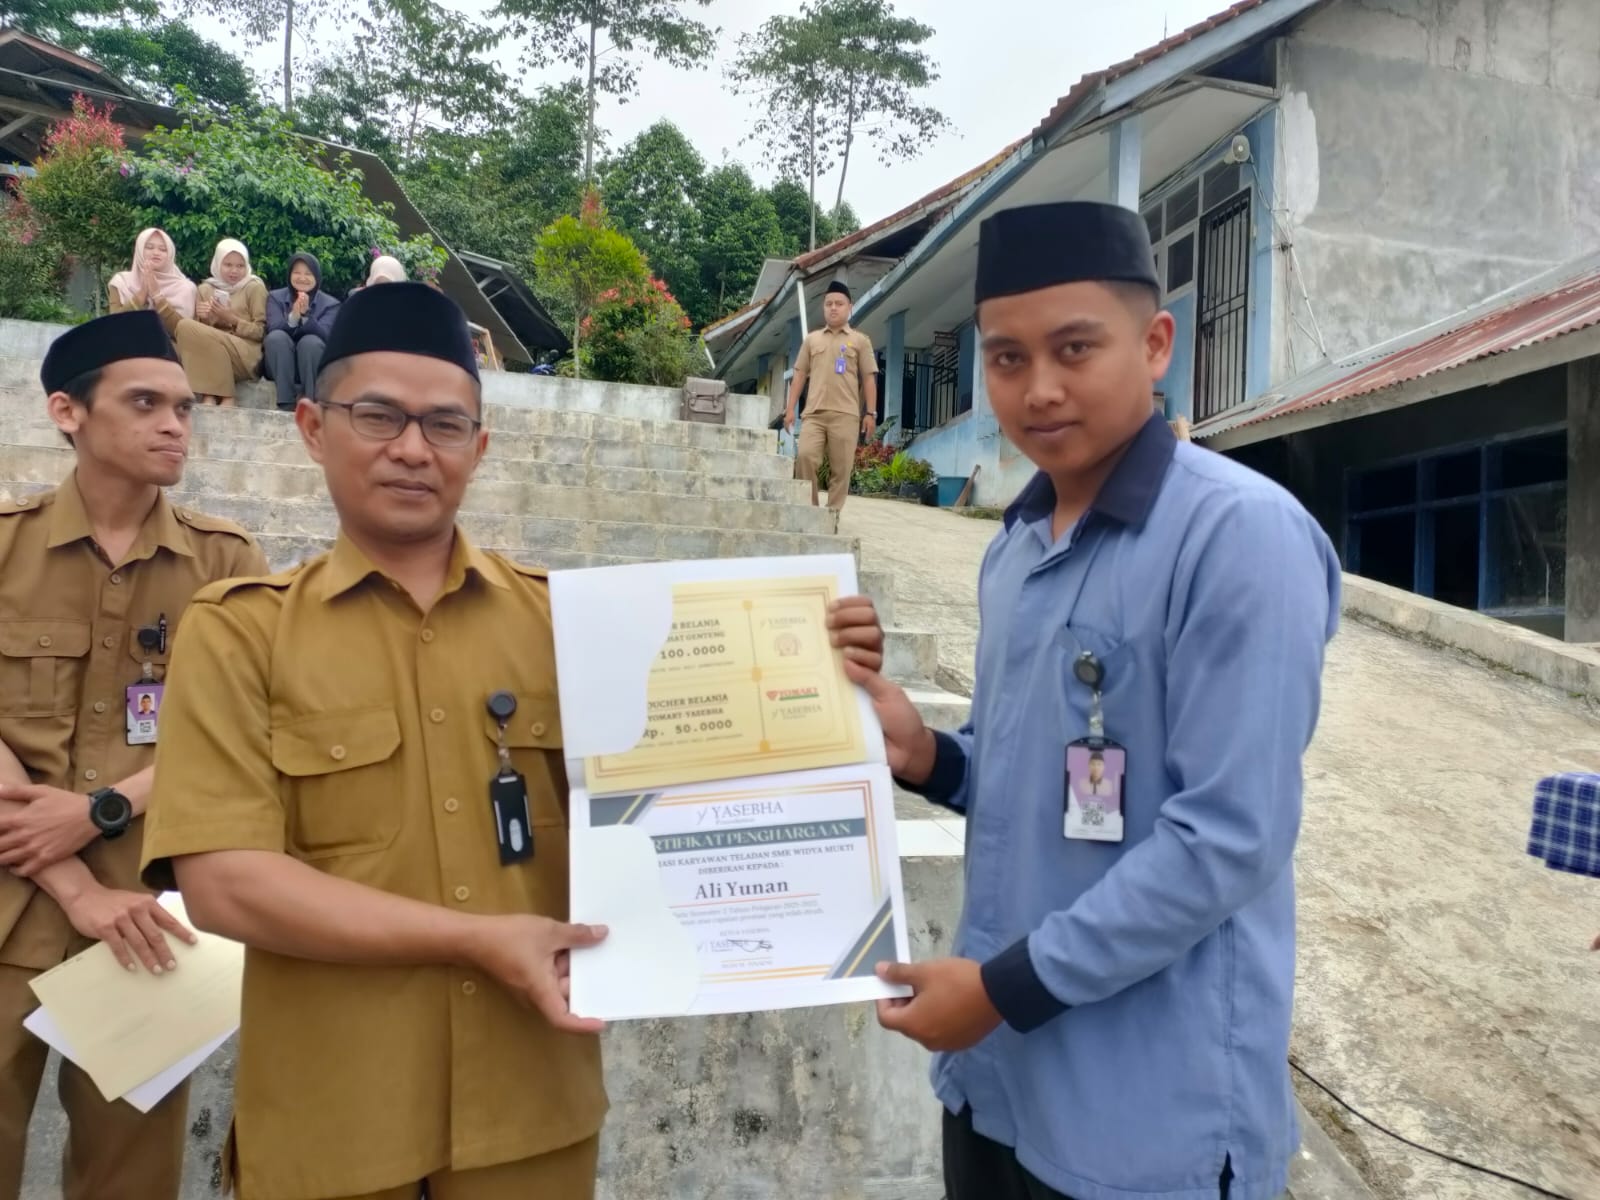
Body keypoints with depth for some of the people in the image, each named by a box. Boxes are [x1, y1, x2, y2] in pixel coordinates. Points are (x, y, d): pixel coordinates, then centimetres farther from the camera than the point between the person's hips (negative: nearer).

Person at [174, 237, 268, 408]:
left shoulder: (255, 287, 6)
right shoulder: (205, 288, 18)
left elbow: (261, 331, 0)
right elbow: (198, 328, 13)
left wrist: (231, 319, -12)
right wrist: (202, 318, -8)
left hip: (246, 357, -4)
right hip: (214, 351, 4)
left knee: (187, 328, -24)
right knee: (186, 326, -25)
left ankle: (225, 398, -25)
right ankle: (210, 396, -26)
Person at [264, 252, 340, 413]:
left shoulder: (330, 304, 3)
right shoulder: (275, 297, 7)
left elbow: (324, 336, -15)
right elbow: (273, 330, -11)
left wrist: (306, 314, -31)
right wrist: (293, 317, -30)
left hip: (313, 369, -1)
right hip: (280, 368, 1)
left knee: (310, 341, -30)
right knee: (277, 337, -28)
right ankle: (287, 402, -31)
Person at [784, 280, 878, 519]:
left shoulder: (860, 340, 11)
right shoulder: (811, 339, 16)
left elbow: (869, 378, 8)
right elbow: (799, 375, 16)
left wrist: (870, 412, -1)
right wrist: (790, 409, 8)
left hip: (846, 414, -1)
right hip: (814, 413, 1)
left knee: (841, 468, -4)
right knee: (805, 457, -16)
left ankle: (832, 515, 4)